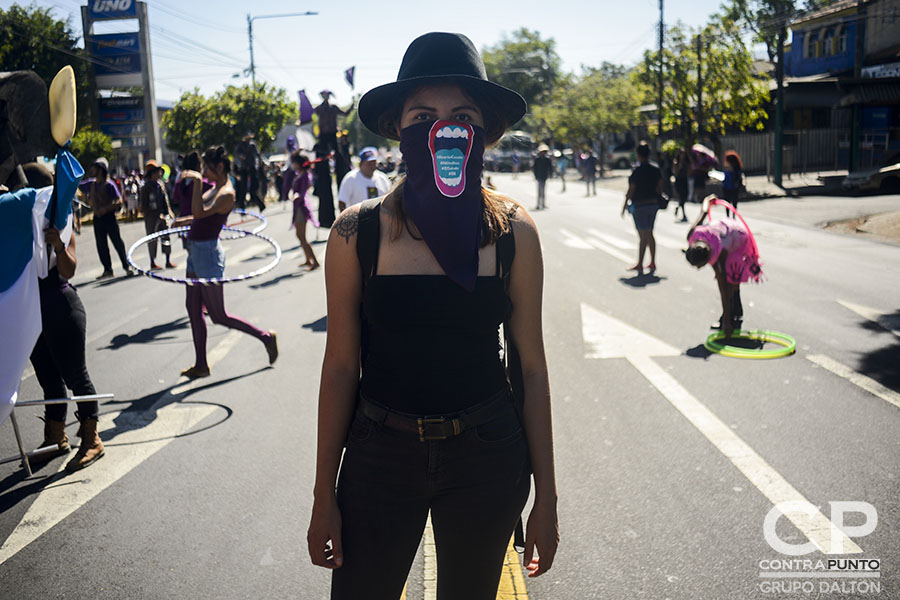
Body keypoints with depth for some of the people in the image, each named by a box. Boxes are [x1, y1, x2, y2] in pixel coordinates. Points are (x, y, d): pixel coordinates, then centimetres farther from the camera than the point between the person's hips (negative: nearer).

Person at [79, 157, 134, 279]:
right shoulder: (91, 184, 9)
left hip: (108, 216, -6)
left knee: (117, 242, -2)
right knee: (101, 245, 6)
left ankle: (127, 266, 9)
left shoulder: (109, 184, -10)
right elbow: (77, 185, 23)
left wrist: (106, 208, -25)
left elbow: (119, 201, -15)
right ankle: (108, 270, 12)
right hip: (97, 218, 6)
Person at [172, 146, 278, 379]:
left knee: (218, 315, -2)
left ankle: (266, 337, 12)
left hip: (208, 253, -10)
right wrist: (185, 221, 35)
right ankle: (201, 365, 21)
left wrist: (197, 181, -31)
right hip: (196, 251, 10)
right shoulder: (216, 188, 10)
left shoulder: (227, 193, -19)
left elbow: (200, 213, -32)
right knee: (193, 309, 12)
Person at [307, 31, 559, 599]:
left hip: (486, 462, 1)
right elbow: (341, 367, -3)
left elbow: (532, 367, -2)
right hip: (379, 454, 0)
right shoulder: (358, 233, -9)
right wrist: (325, 495, 1)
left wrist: (546, 495, 1)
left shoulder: (514, 232, -7)